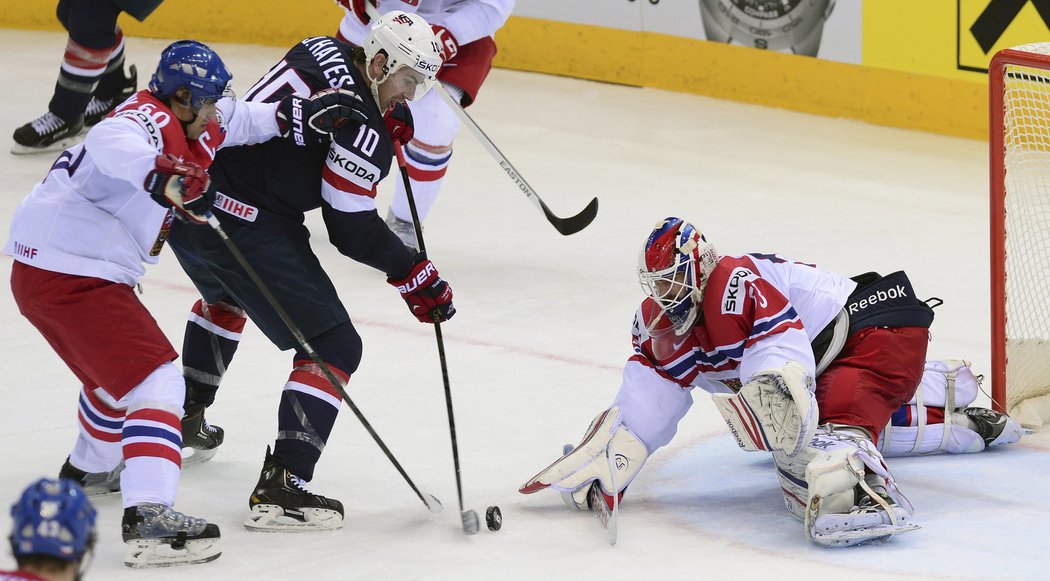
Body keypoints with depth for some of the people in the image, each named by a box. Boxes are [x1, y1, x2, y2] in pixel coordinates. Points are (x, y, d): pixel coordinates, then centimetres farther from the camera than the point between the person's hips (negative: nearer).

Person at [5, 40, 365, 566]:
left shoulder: (179, 123, 12)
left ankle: (87, 470, 58)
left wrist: (295, 116, 15)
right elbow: (111, 145, -42)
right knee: (153, 381, -16)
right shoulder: (147, 122, -18)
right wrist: (160, 176, -61)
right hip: (68, 278, -11)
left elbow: (234, 122, 28)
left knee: (116, 371, 33)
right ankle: (148, 516, -28)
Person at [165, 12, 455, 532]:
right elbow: (351, 229, -13)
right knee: (334, 347, -3)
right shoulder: (365, 130, -15)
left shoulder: (321, 51, 10)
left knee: (224, 298, 40)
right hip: (247, 230, -9)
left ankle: (184, 419, 56)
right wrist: (413, 274, -2)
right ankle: (281, 488, -12)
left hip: (188, 194, 9)